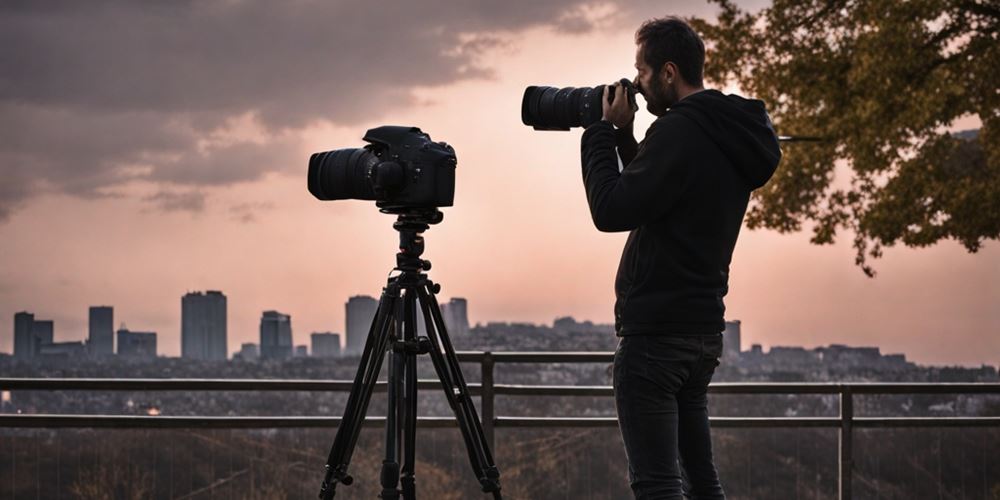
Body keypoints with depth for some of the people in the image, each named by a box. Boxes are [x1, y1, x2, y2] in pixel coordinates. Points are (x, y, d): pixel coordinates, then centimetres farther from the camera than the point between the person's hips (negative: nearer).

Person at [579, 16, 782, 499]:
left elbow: (612, 211, -18)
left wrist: (602, 132, -6)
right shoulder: (730, 134, 14)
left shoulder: (680, 132, -15)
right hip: (703, 329, 10)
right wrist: (624, 137, 13)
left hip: (656, 332, -10)